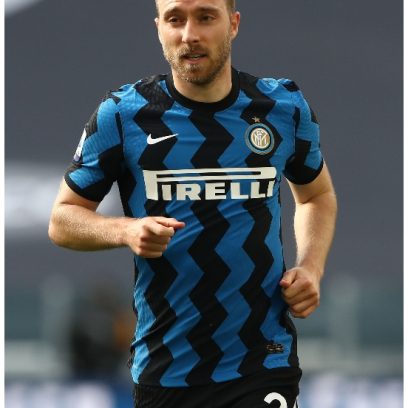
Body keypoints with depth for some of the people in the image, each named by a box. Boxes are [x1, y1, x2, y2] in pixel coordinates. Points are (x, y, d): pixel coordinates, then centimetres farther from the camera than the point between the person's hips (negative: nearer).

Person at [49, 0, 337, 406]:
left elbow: (316, 194, 20)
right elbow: (63, 219, 3)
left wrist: (310, 267, 1)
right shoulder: (122, 114, -4)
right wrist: (125, 230, -17)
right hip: (163, 369, 0)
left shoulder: (285, 106, 2)